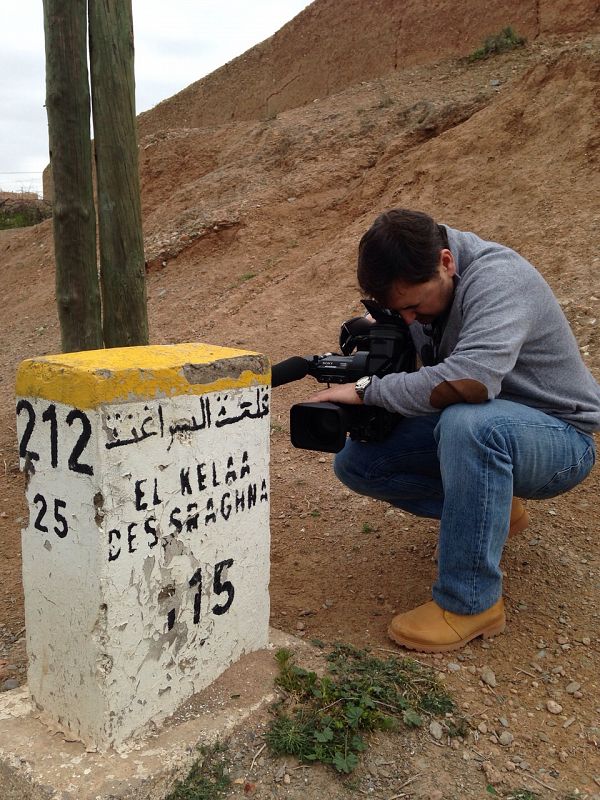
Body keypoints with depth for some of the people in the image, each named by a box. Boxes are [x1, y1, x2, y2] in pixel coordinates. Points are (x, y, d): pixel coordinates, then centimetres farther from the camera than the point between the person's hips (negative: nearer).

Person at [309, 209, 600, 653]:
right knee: (354, 461, -5)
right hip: (471, 431, 8)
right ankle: (491, 507, 8)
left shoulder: (497, 278, -27)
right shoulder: (414, 284, -3)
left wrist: (368, 389, -33)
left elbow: (473, 378, -43)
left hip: (559, 437, -7)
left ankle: (472, 601, -23)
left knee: (467, 422, -40)